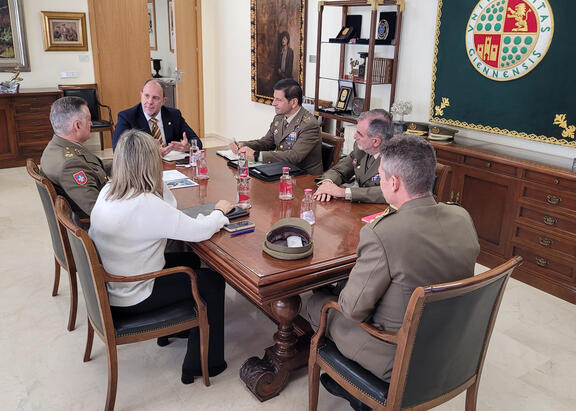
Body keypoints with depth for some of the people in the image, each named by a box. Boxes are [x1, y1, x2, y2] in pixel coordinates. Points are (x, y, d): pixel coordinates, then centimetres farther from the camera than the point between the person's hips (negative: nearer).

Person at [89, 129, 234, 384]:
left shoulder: (106, 192, -4)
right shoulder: (145, 205, -30)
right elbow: (199, 231, -25)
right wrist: (220, 211, -10)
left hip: (108, 285, 9)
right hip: (129, 300, -8)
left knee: (191, 261, 22)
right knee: (212, 281, 5)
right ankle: (204, 363, 17)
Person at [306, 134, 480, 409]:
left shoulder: (381, 235, -32)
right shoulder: (462, 218, -11)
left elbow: (354, 309, -21)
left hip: (398, 362, -7)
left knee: (317, 304, 16)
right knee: (342, 293, 25)